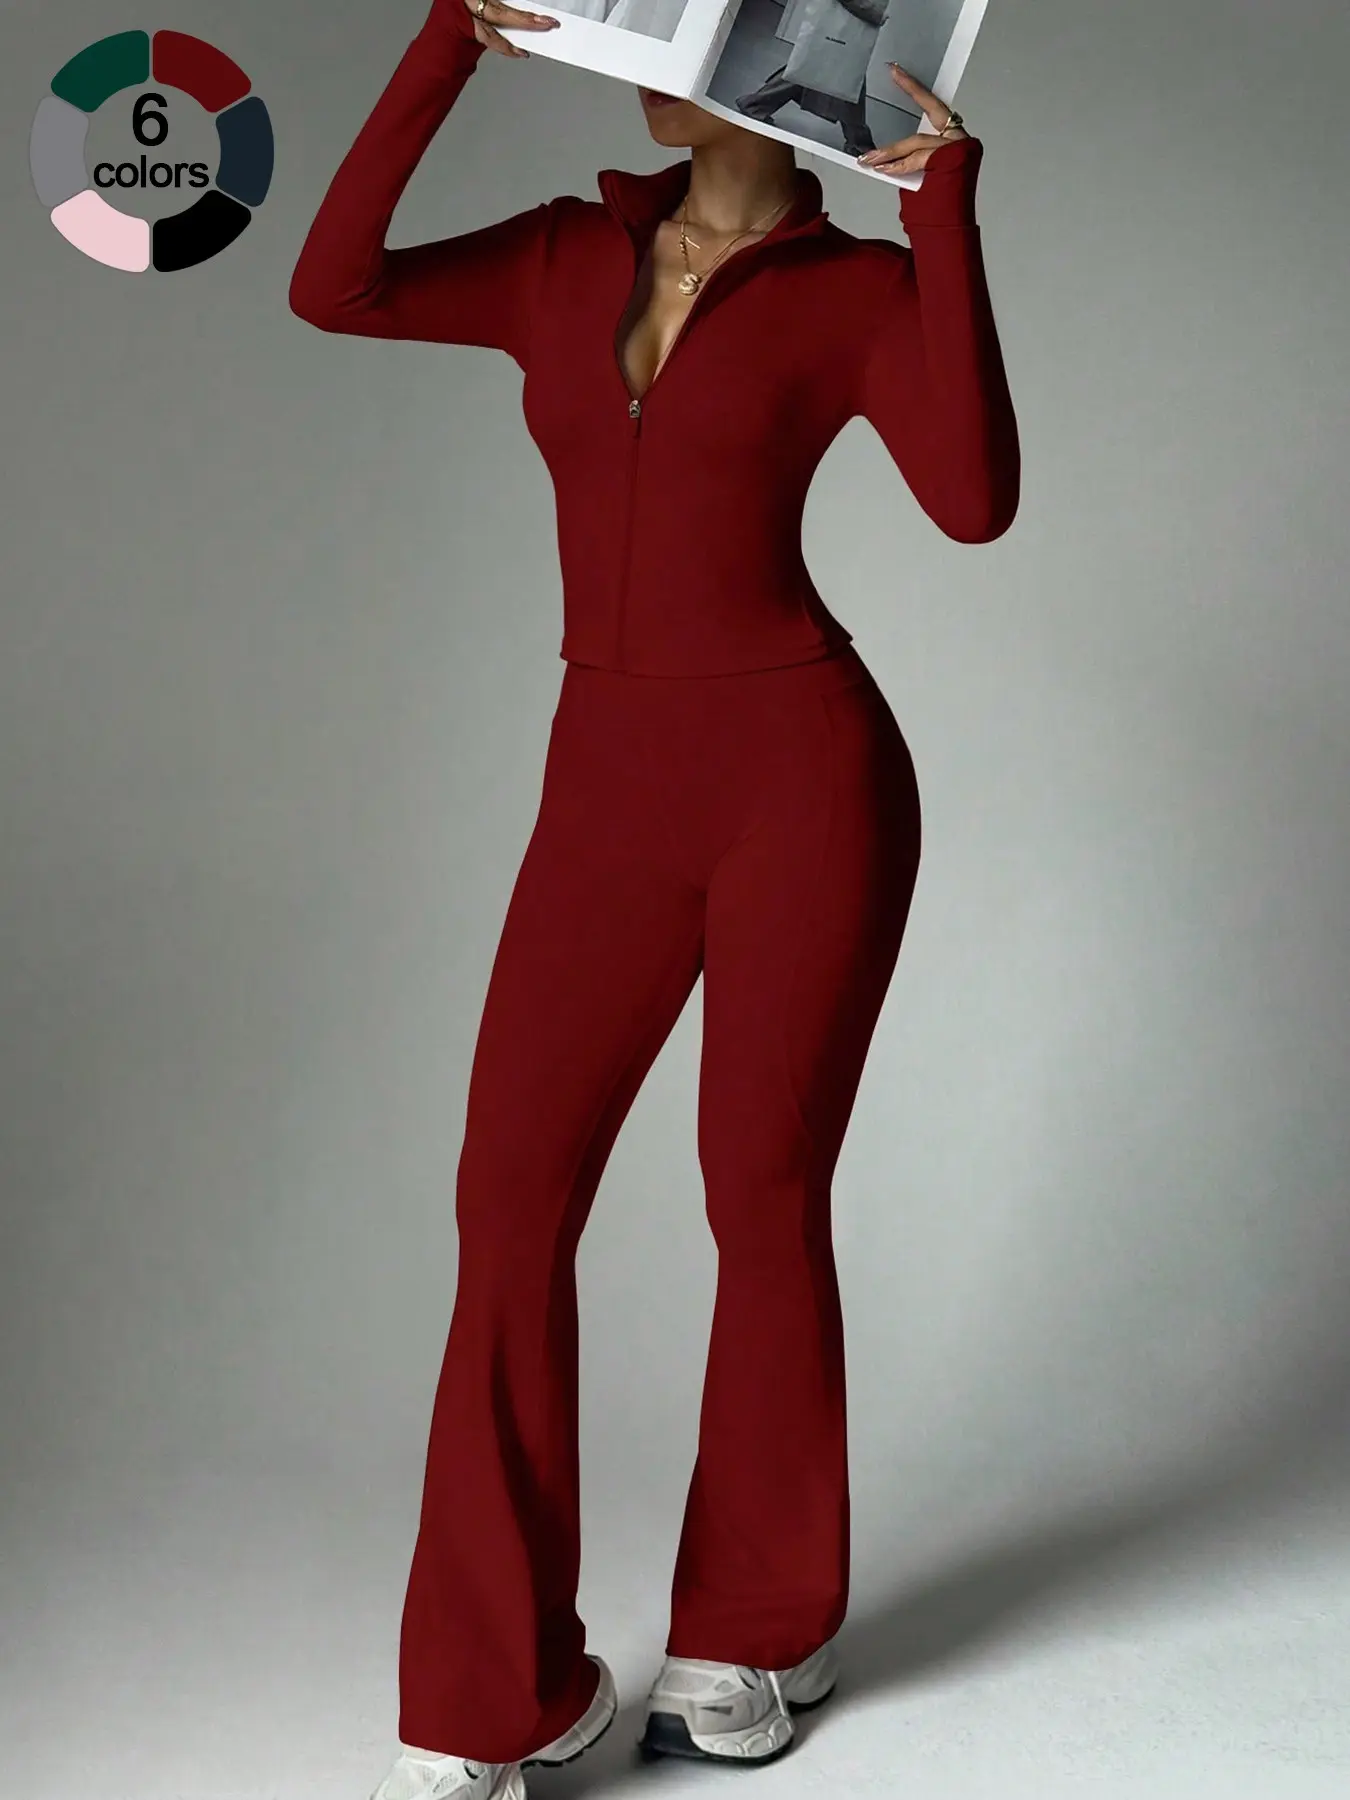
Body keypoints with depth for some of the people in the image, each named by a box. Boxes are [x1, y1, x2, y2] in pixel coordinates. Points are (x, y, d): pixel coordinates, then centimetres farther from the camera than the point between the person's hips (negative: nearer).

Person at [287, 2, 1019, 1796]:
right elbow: (332, 290, -3)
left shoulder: (860, 287, 0)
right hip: (611, 787, 4)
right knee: (511, 1200, -4)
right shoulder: (562, 261, 13)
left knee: (764, 1201, 5)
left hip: (800, 771, -4)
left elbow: (975, 502, -17)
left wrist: (947, 208, -16)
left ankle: (758, 1628, 26)